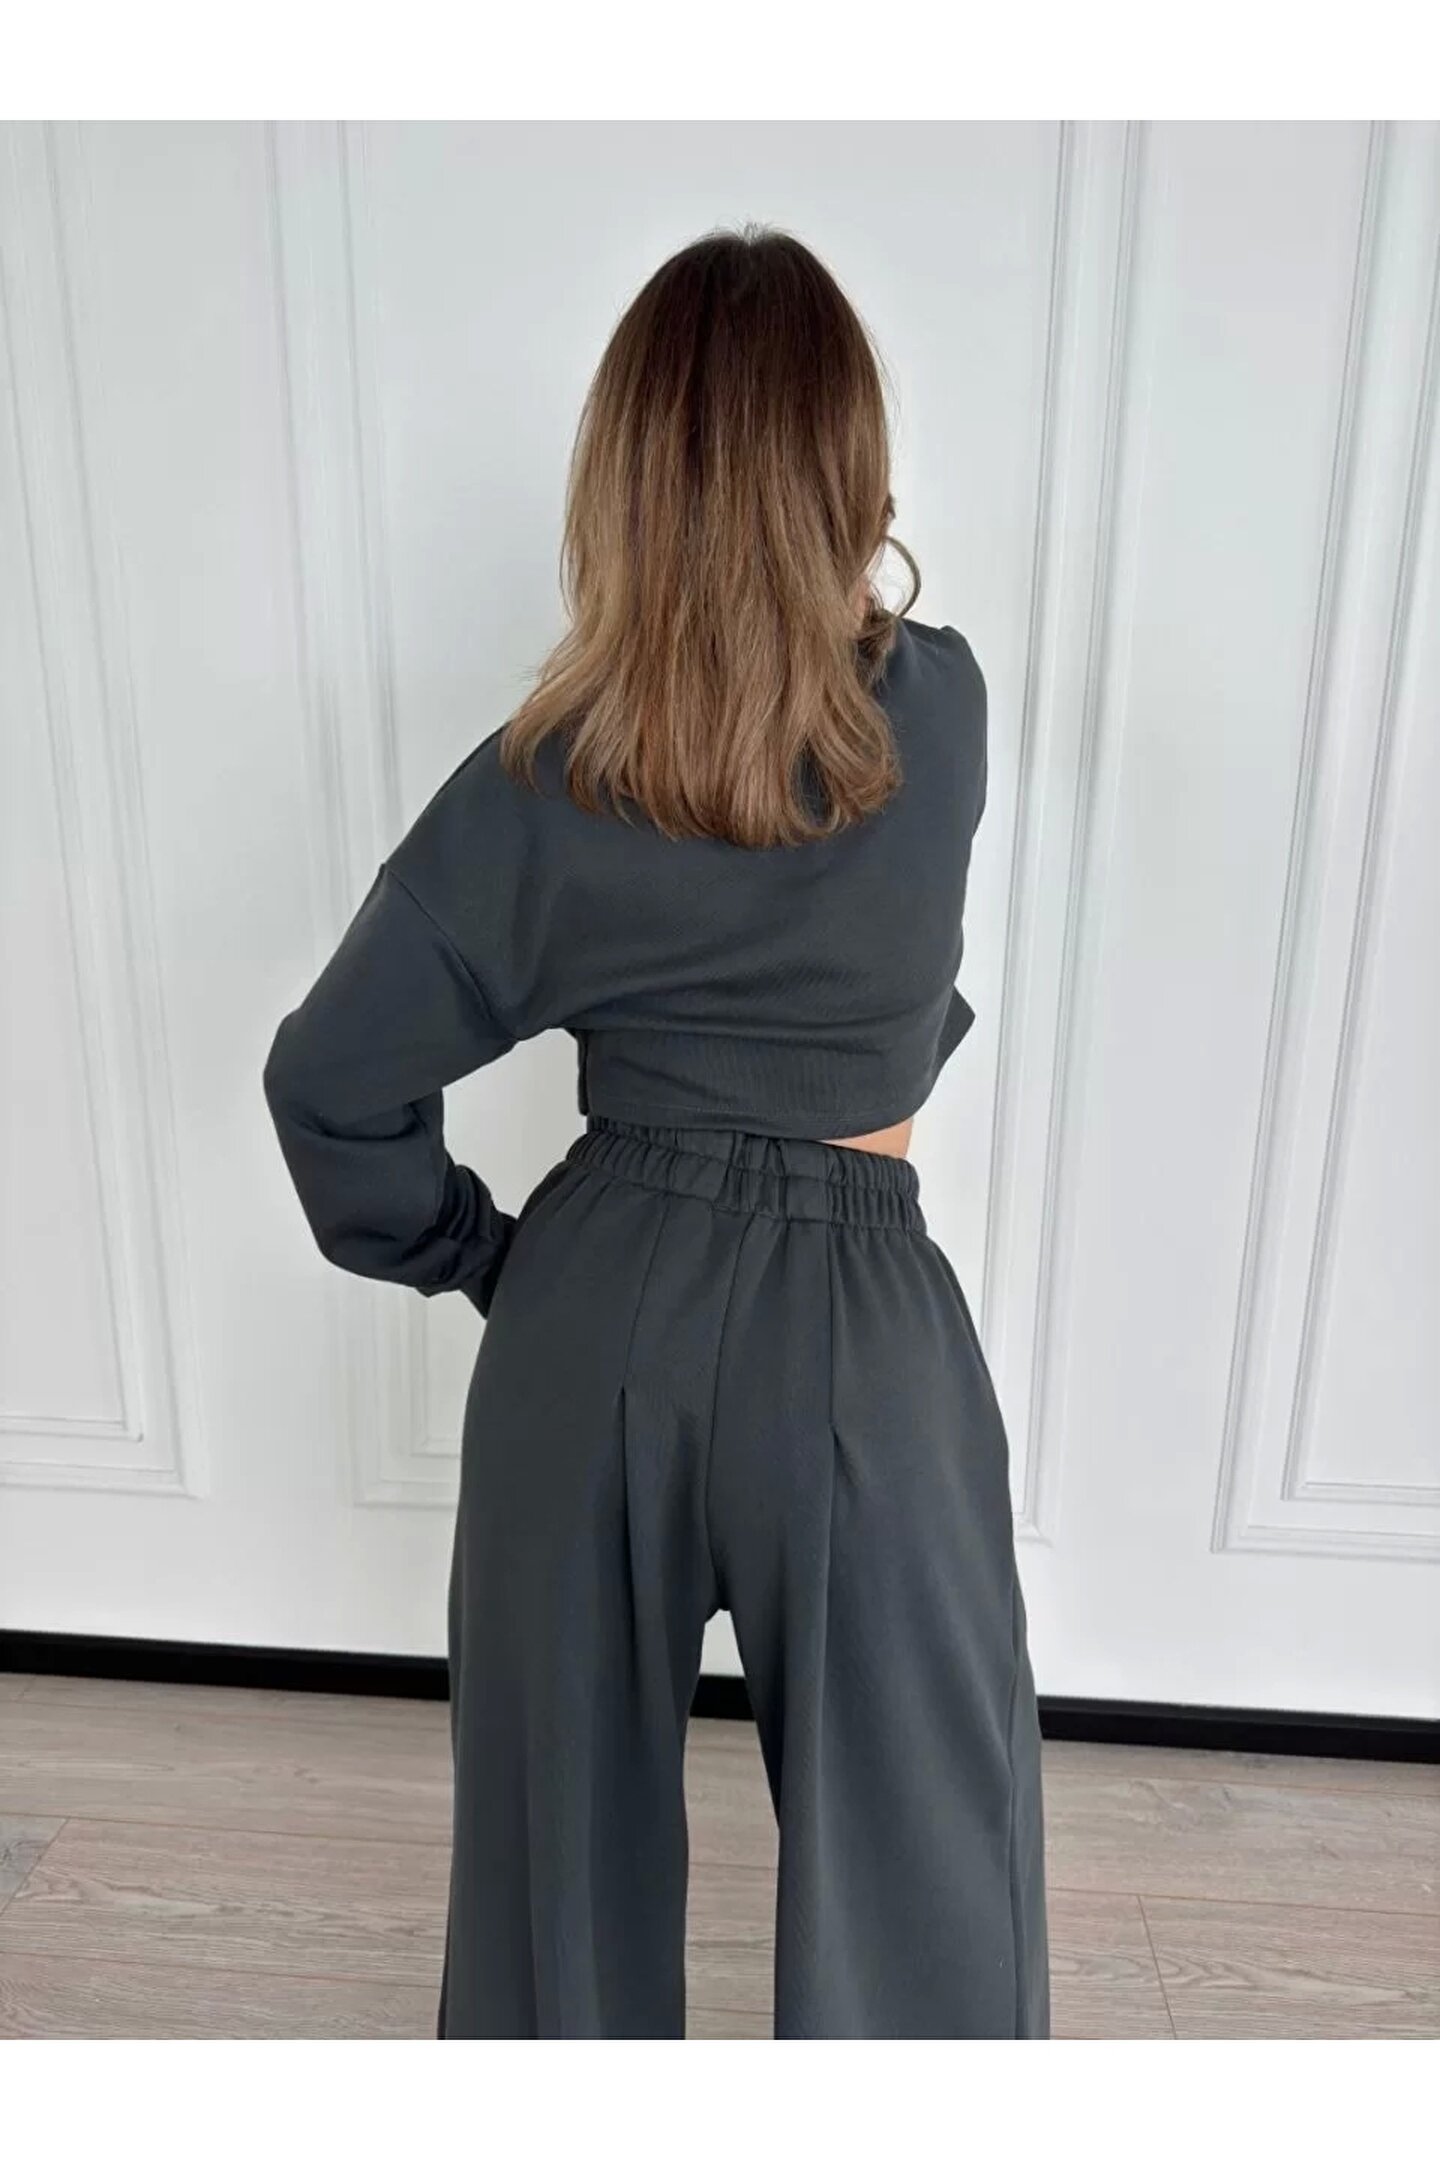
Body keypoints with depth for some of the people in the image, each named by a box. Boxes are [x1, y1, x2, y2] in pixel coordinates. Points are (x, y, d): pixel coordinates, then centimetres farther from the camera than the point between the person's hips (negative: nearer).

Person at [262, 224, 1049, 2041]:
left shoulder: (541, 784, -10)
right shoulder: (945, 717, -9)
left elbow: (330, 1085, -4)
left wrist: (479, 1260, 8)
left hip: (595, 1319, 2)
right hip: (858, 1332, 0)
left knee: (565, 1801, 25)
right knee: (912, 1837, 19)